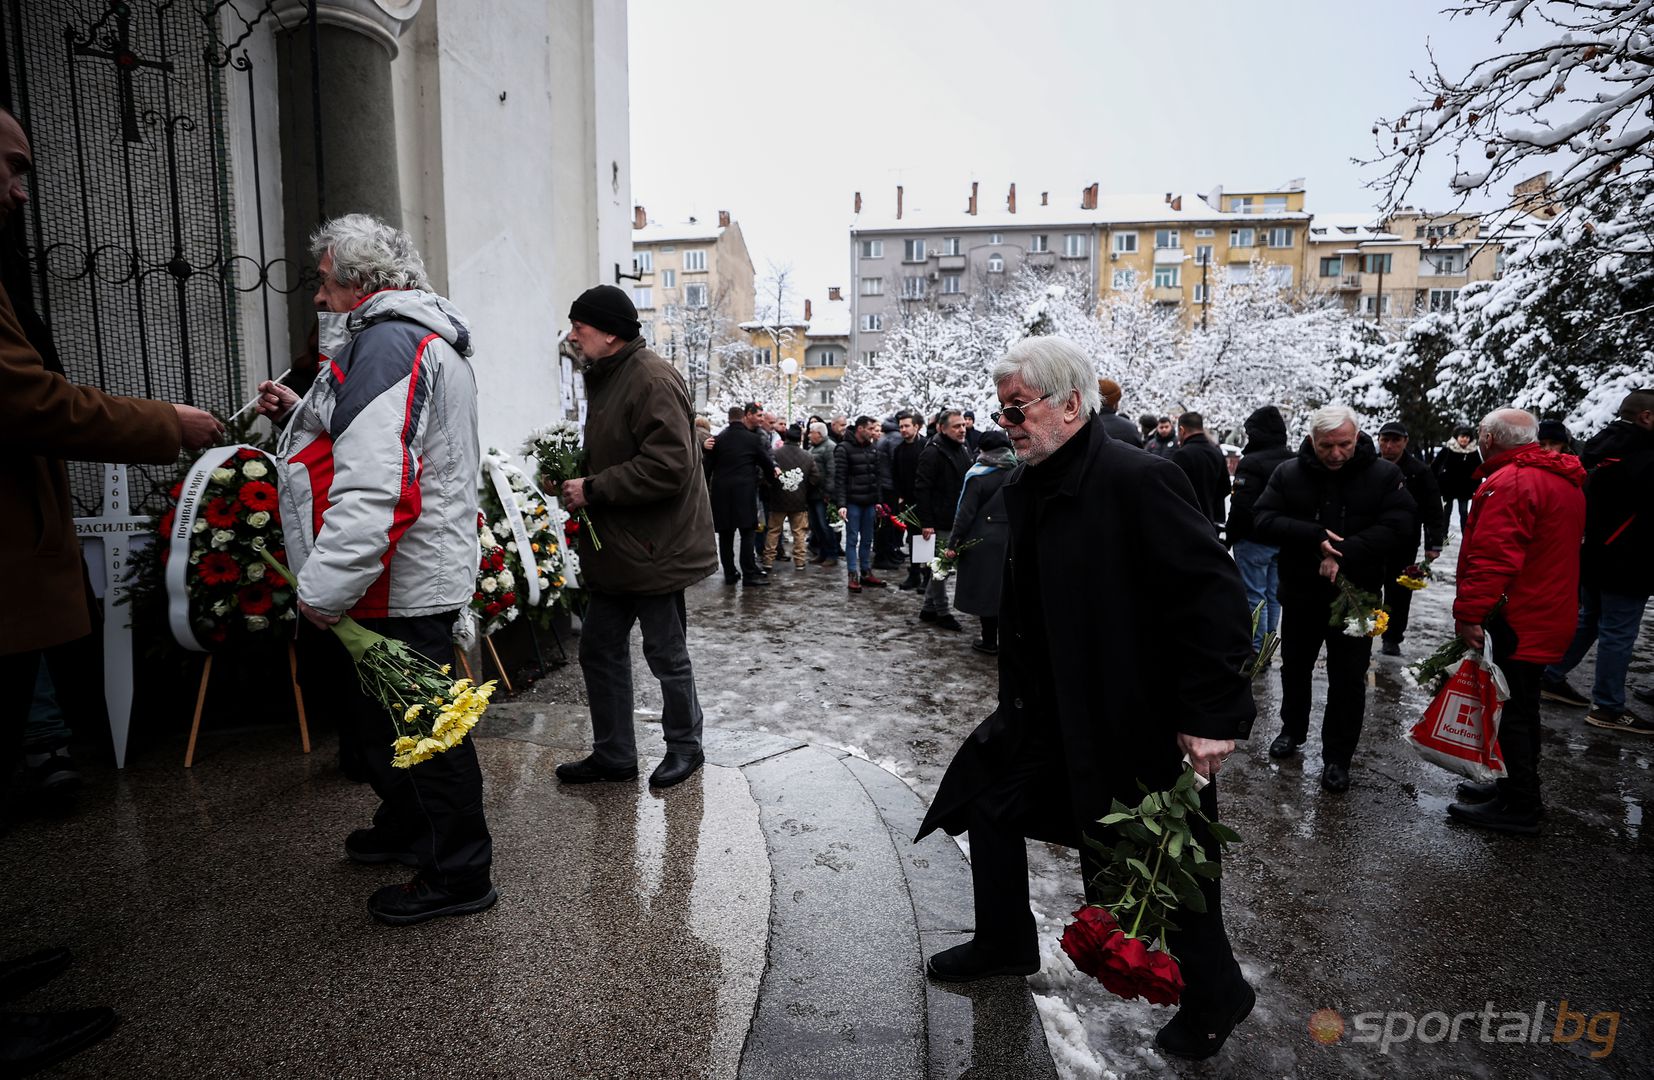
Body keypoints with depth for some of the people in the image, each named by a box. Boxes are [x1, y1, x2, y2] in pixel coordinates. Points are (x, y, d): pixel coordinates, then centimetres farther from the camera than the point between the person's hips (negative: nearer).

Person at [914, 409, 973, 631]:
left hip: (957, 521, 8)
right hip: (940, 523, -8)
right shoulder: (933, 452, -13)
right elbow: (922, 488, -17)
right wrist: (926, 522, -21)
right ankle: (941, 612, 10)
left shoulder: (963, 450, 13)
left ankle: (928, 609, 24)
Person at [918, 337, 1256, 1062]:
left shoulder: (1139, 479, -22)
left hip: (1141, 717, -8)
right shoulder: (1026, 485, 4)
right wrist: (1017, 692, 18)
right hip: (1048, 704, 9)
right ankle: (1003, 944, 40)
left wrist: (1211, 714, -23)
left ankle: (1215, 996, 37)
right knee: (989, 792, 17)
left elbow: (1216, 595, -23)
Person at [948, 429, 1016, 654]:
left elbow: (966, 513, -11)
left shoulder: (978, 475, -9)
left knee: (985, 589, 6)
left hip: (983, 542, -4)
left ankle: (989, 641, 13)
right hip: (1011, 540, 4)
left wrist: (953, 543, -5)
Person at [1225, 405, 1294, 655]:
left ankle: (1255, 651, 2)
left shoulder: (1251, 462, -18)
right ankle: (1266, 649, 24)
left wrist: (1230, 536, -9)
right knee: (1273, 596, 15)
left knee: (1254, 597, -2)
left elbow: (1241, 505, -20)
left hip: (1254, 540, -8)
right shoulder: (1293, 462, 10)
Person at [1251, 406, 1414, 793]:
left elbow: (1396, 524, -15)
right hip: (1300, 592, 2)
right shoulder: (1289, 473, -4)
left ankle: (1337, 757, 18)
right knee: (1295, 667, 18)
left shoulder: (1383, 474, -6)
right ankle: (1293, 730, 39)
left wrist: (1345, 554, -27)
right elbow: (1262, 519, -12)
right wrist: (1315, 536, -25)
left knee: (1348, 680, 5)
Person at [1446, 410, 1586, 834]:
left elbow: (1492, 558, -28)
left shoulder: (1510, 483, -20)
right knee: (1522, 707, 20)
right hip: (1547, 619, 10)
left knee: (1511, 712, -1)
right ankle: (1518, 788, 33)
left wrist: (1469, 614, -26)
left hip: (1515, 622, -10)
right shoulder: (1563, 480, 14)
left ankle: (1519, 808, 8)